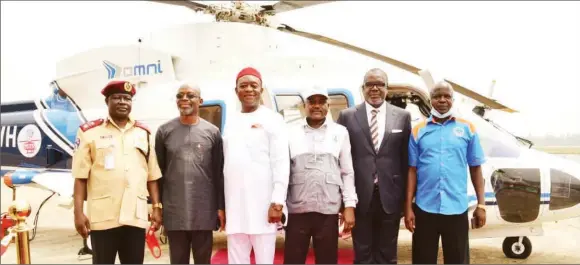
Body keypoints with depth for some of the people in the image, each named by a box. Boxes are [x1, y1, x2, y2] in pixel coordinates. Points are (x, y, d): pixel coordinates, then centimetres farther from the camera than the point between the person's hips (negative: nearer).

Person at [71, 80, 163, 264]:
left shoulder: (143, 133, 12)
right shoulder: (90, 132, 1)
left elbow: (152, 176, 13)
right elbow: (80, 177, -2)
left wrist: (156, 207, 8)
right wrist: (78, 212, -7)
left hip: (136, 216, 3)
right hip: (103, 216, -3)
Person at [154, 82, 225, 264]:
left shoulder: (212, 132, 2)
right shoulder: (164, 131, 4)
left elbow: (219, 173, 3)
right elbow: (158, 171, 5)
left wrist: (221, 207, 0)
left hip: (204, 211, 0)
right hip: (173, 211, 1)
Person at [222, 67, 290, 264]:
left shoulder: (272, 119, -2)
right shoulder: (230, 123, 15)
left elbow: (282, 163, -8)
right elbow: (227, 165, 14)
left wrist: (277, 201, -15)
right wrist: (221, 205, 12)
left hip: (263, 204, -5)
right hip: (234, 205, 5)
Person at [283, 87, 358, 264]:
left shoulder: (340, 133, 6)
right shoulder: (291, 133, 5)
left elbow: (347, 172, 6)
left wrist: (349, 206, 0)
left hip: (328, 210, 0)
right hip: (297, 210, 0)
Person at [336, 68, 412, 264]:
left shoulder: (402, 116, 4)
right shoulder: (347, 116, 1)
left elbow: (406, 158, 6)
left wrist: (406, 197, 5)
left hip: (390, 197, 1)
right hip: (360, 196, -1)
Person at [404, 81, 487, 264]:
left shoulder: (467, 128, 3)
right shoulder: (419, 130, 4)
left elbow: (475, 168, 6)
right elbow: (412, 170, 3)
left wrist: (481, 204, 2)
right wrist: (408, 206, 0)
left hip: (457, 208, 0)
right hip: (424, 208, 0)